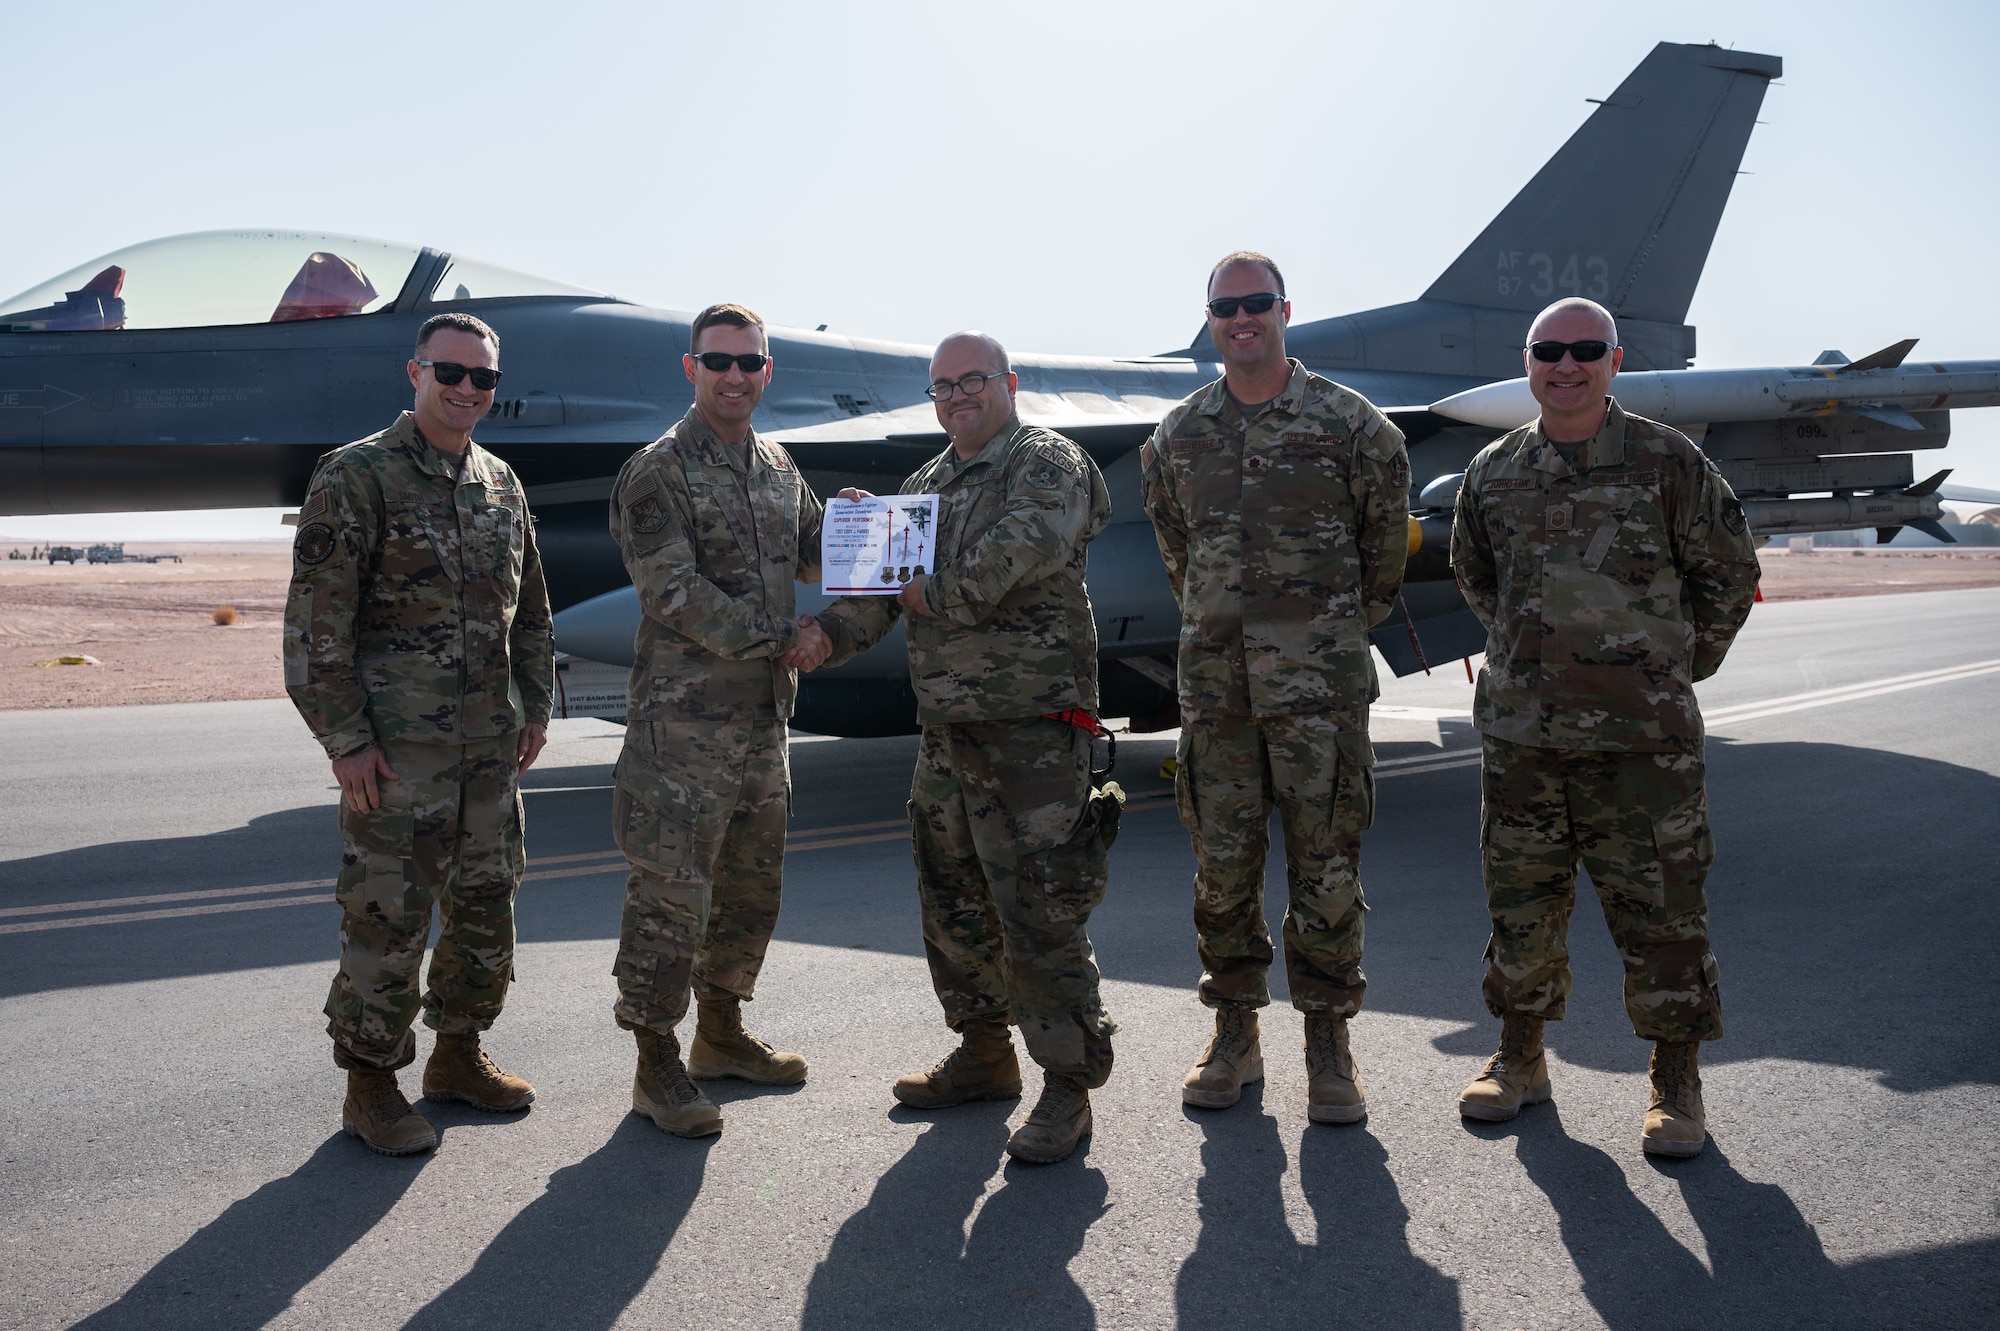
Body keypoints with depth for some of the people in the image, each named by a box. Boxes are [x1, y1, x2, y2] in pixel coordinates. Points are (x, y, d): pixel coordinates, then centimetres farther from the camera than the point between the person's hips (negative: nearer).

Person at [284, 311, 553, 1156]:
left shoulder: (502, 486, 12)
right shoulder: (356, 477, -8)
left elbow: (528, 609, 20)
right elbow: (317, 622, -11)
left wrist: (535, 708, 13)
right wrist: (345, 739, -14)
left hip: (493, 745, 7)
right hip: (399, 748, -7)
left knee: (487, 907, 14)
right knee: (387, 917, 0)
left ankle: (457, 1055, 31)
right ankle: (370, 1086, 15)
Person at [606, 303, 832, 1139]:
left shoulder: (777, 467, 14)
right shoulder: (656, 473, -9)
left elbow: (814, 556, 25)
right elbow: (678, 593, -16)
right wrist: (783, 638, -15)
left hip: (764, 713, 8)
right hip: (684, 716, -8)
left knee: (751, 882, 16)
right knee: (670, 890, -4)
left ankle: (721, 1035, 32)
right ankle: (657, 1067, 8)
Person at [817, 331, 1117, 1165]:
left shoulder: (1048, 464, -4)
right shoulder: (925, 486, 19)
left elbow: (1019, 550, -20)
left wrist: (938, 591, -8)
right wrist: (829, 631, -5)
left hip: (1032, 727, -8)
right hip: (945, 727, 8)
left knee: (1040, 910, -7)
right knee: (953, 900, 16)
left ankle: (1067, 1087, 4)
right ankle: (983, 1053, 33)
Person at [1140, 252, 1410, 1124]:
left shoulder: (1349, 422, 0)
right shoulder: (1178, 436, 9)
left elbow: (1385, 537, 10)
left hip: (1321, 677, -3)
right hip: (1214, 679, 3)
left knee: (1326, 863, 1)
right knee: (1222, 860, 7)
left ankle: (1328, 1043, 13)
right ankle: (1235, 1034, 20)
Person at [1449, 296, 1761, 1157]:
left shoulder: (1666, 462, -3)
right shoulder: (1494, 472, 7)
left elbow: (1729, 567, 7)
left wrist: (1687, 662, 12)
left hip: (1641, 734, -3)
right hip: (1520, 732, 3)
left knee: (1660, 907, 3)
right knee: (1520, 900, 11)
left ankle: (1676, 1085, 18)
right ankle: (1521, 1058, 28)